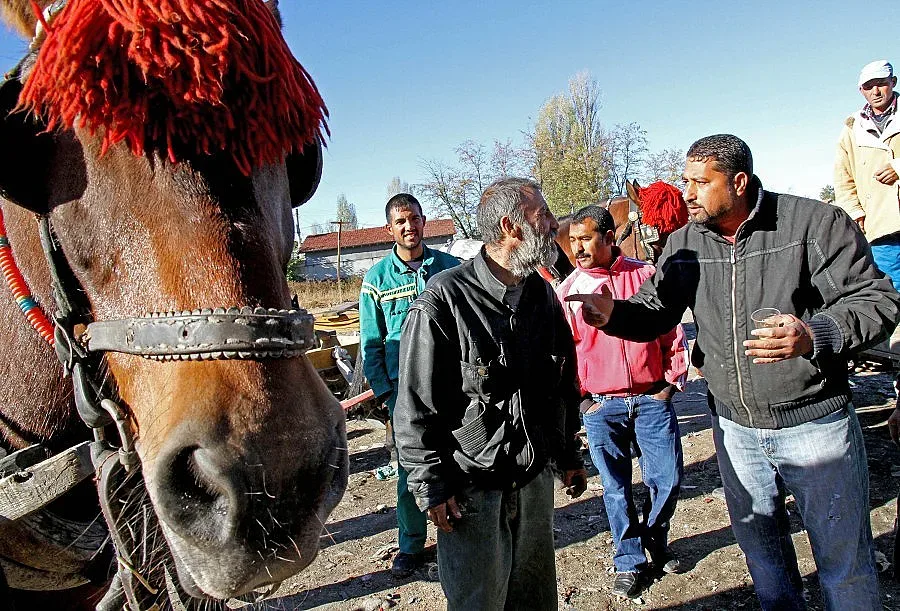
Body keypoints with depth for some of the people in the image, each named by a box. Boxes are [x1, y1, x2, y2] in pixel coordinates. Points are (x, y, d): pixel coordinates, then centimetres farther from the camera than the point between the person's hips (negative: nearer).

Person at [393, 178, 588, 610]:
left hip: (536, 478, 6)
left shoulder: (543, 295, 5)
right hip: (471, 489, -6)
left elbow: (565, 385, 15)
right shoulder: (443, 301, -18)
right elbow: (416, 406, -14)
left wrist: (570, 456, 18)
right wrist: (431, 486, -13)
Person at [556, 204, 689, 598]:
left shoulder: (646, 276, 0)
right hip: (601, 406, 0)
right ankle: (629, 561, 26)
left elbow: (672, 332, 5)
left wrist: (671, 382, 1)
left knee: (668, 479, 6)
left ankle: (655, 540, 34)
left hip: (652, 399, 1)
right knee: (617, 488, 8)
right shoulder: (568, 291, 0)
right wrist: (579, 399, -2)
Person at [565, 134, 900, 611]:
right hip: (734, 428, 4)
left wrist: (815, 335, -30)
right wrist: (613, 314, -19)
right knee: (761, 550, 22)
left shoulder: (816, 223, -13)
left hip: (816, 424, -4)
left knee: (845, 562, 11)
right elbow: (655, 310, 3)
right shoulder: (684, 243, 0)